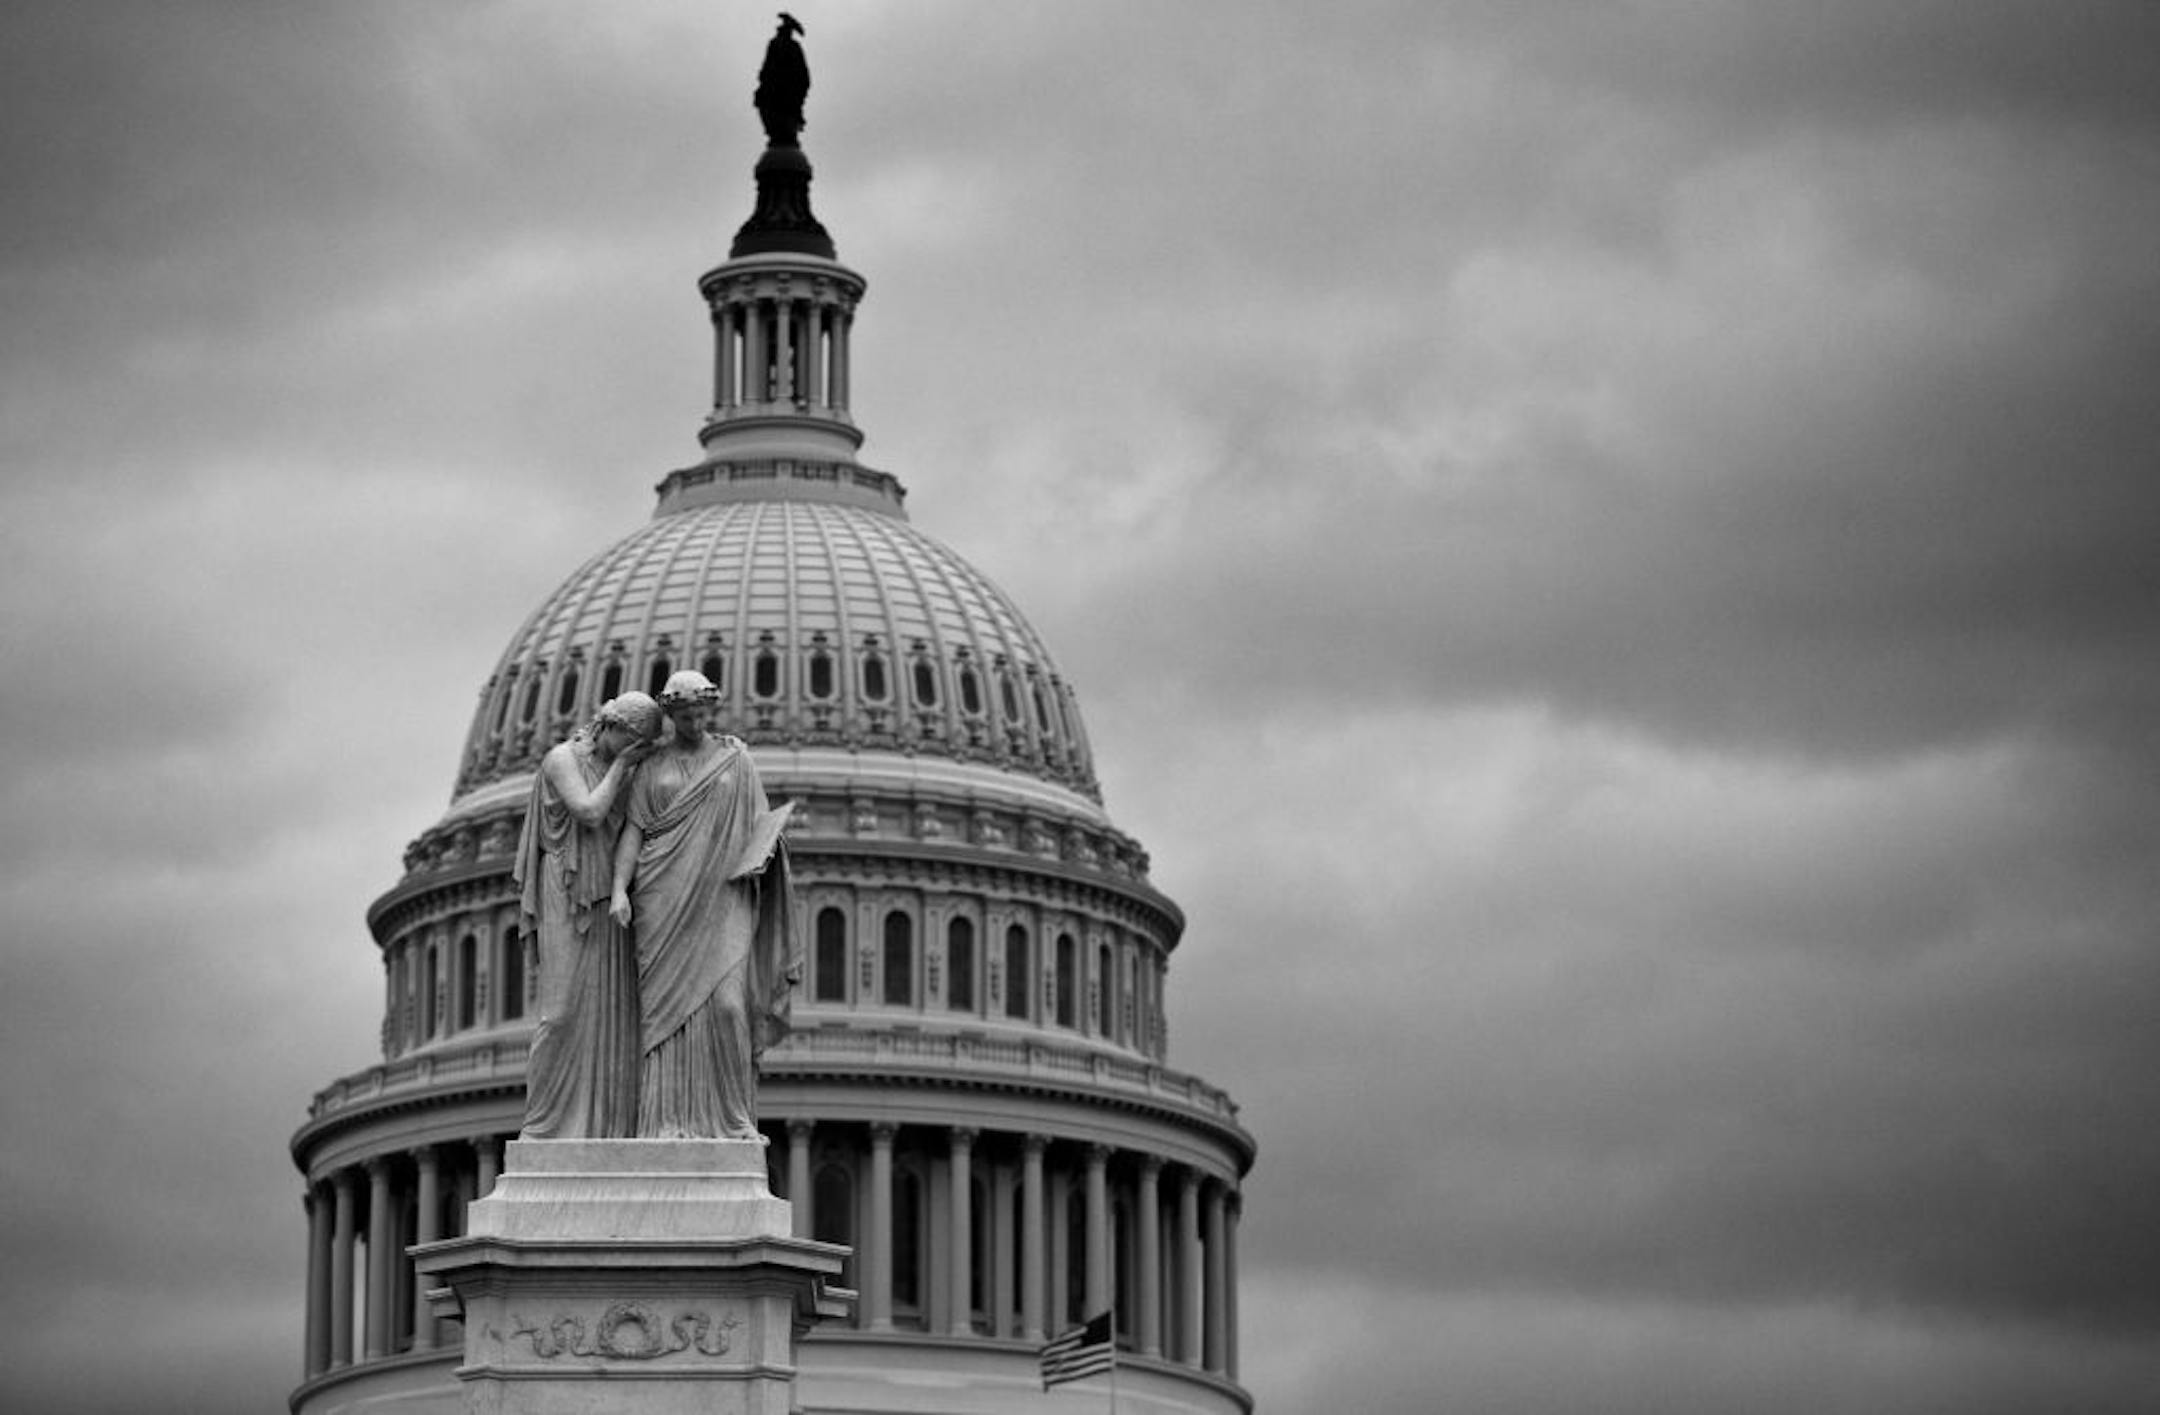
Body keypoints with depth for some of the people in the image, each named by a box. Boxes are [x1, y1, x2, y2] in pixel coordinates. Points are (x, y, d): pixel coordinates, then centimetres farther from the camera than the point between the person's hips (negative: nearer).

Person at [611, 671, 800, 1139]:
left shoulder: (736, 757, 10)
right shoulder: (650, 765, 10)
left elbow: (758, 824, 10)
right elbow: (633, 831, 3)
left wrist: (760, 854, -12)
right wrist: (619, 889, -11)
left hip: (720, 900, 0)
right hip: (664, 897, 0)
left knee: (725, 1003, -14)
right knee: (668, 1006, -7)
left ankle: (731, 1118, -5)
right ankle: (670, 1121, -9)